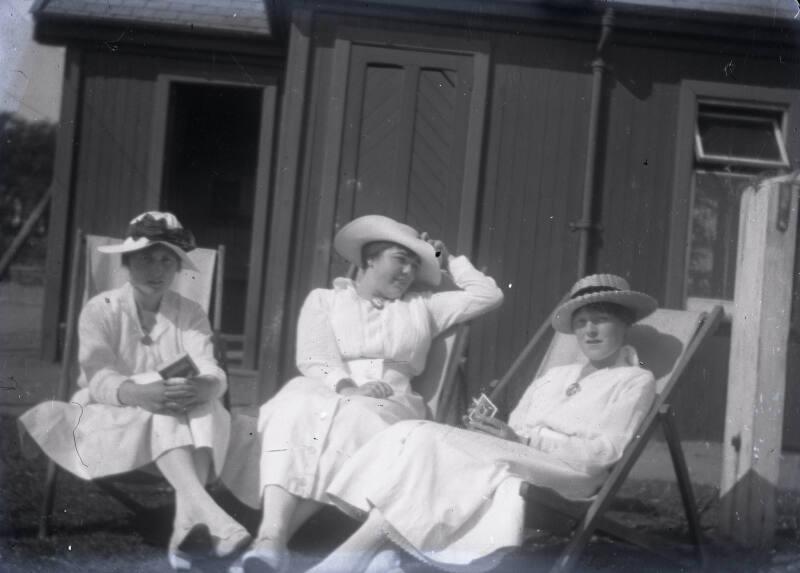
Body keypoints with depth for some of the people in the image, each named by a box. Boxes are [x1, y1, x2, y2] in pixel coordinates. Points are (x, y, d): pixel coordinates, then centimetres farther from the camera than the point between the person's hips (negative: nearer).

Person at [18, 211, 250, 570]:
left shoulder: (190, 315, 5)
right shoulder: (100, 310, -3)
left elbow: (212, 373, -13)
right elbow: (99, 379, -20)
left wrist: (205, 387, -39)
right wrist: (139, 394, -42)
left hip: (180, 427, 3)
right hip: (106, 417, -2)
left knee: (202, 406, -31)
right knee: (166, 413, -34)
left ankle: (188, 517, -50)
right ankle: (205, 511, -57)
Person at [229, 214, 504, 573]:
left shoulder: (422, 306, 26)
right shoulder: (324, 299, 18)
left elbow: (488, 296, 23)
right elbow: (314, 358, 1)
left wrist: (449, 261, 26)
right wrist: (349, 388, -17)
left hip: (388, 402, 1)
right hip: (325, 391, 0)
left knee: (352, 422, -37)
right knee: (293, 415, -37)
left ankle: (271, 541, -44)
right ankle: (270, 540, -50)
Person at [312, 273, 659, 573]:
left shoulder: (636, 382, 10)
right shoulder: (555, 376, 28)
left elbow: (603, 453, -4)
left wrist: (524, 441, -11)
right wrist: (491, 431, -6)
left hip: (565, 477, -6)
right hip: (510, 463, 6)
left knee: (427, 441, -26)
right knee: (413, 436, -23)